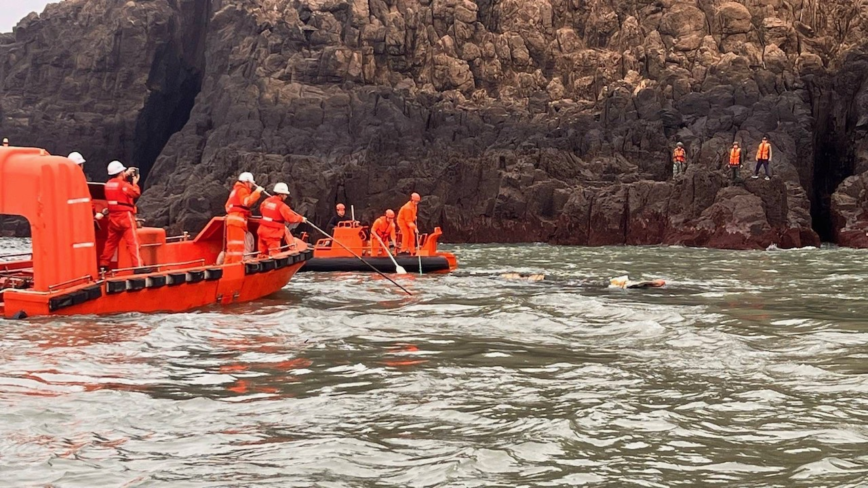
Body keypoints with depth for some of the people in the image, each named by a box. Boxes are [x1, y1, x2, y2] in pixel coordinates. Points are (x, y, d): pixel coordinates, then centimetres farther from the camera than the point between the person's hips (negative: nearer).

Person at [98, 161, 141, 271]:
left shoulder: (108, 184, 10)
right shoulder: (123, 184, -12)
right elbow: (136, 193, -14)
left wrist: (125, 176, 26)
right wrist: (135, 182, 0)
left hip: (113, 217, 7)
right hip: (125, 216, -7)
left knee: (110, 242, 17)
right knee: (133, 242, -9)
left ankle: (103, 265, 21)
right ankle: (137, 265, -17)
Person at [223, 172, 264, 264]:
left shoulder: (236, 190, 27)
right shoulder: (242, 190, -5)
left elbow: (228, 205, 30)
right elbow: (247, 202, -23)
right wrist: (257, 192, -20)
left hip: (232, 218, 10)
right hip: (238, 219, -10)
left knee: (232, 245, 8)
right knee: (238, 244, -14)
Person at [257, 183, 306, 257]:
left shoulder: (266, 201, 4)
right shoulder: (282, 205, -17)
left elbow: (262, 209, 24)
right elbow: (291, 218, -17)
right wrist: (301, 219, -2)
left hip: (263, 230, 7)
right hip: (273, 233, -7)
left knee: (263, 253, 16)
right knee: (274, 254, -4)